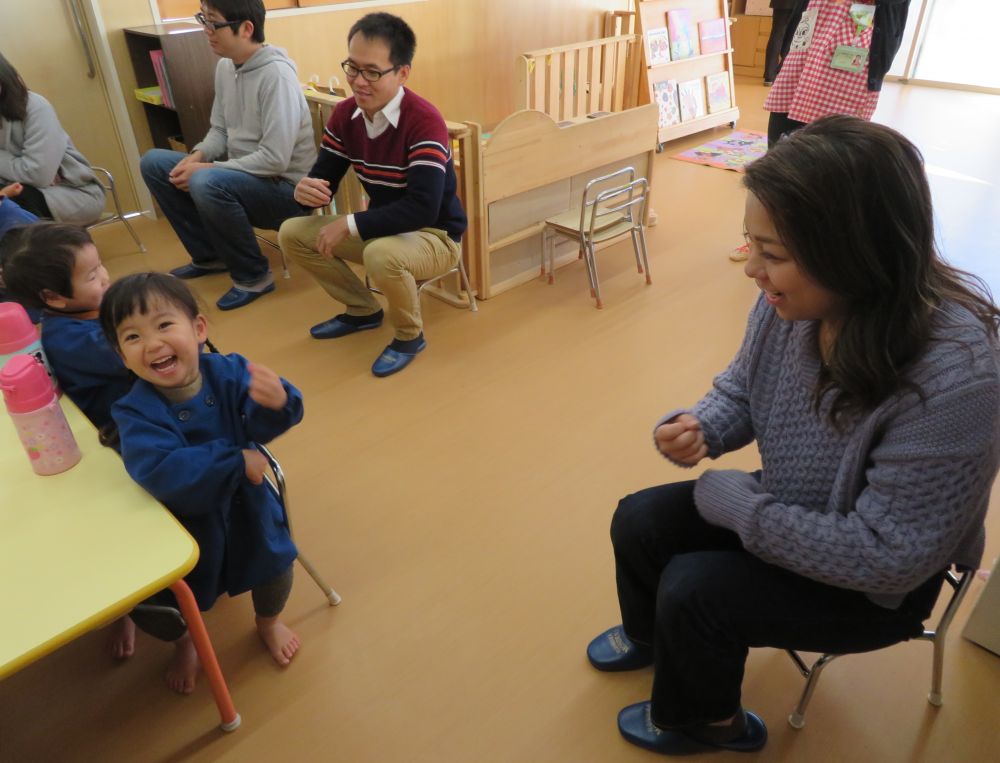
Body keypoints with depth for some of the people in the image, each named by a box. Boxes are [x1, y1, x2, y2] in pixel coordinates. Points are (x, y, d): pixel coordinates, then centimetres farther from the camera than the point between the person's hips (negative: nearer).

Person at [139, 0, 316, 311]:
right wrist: (198, 156, -7)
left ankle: (254, 275, -12)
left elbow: (275, 159, -27)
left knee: (207, 183, -34)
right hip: (240, 177, 9)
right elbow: (220, 130, 15)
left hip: (284, 189, -9)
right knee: (153, 162, 6)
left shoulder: (276, 73, -21)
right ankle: (209, 255, 15)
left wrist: (207, 168, -21)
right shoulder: (225, 67, 5)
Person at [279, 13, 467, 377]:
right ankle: (363, 310, 15)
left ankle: (410, 335, -7)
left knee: (382, 256, -39)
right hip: (383, 227, 7)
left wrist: (349, 225, -29)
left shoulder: (424, 121, -26)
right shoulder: (344, 114, -4)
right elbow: (324, 177, 0)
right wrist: (307, 189, -26)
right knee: (292, 234, -1)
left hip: (435, 235, -7)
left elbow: (423, 209, -35)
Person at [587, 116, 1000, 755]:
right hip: (786, 508, 6)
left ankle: (706, 720, 19)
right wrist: (699, 429, -22)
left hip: (871, 585, -6)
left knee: (694, 588, -18)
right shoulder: (795, 300, -18)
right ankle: (651, 638, 34)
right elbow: (741, 390, 0)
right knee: (638, 523, -1)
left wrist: (736, 503, -25)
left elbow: (888, 555, -30)